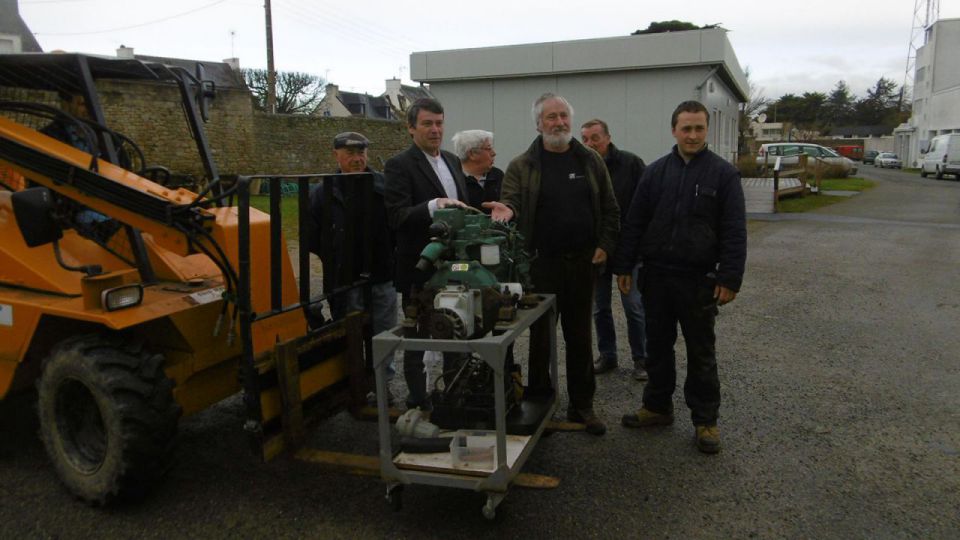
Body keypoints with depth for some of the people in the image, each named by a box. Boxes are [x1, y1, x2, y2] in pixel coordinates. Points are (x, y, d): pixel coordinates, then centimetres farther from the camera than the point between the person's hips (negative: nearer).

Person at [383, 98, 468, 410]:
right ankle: (418, 401, 20)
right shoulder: (400, 165, -11)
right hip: (420, 268, -7)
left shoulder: (452, 161, 11)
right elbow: (397, 217, -23)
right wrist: (434, 205, -36)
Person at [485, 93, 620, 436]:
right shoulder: (522, 166, 0)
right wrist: (507, 211, -30)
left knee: (580, 336, 11)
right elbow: (511, 203, -6)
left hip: (583, 262, 3)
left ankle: (582, 406, 23)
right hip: (540, 263, -2)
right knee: (539, 336, 6)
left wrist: (605, 245, -1)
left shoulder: (590, 161, 7)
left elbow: (609, 208, 10)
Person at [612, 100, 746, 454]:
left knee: (701, 353, 7)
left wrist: (730, 278, -11)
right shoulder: (656, 171, 6)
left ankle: (706, 420, 19)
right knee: (658, 346, 14)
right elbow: (634, 223, 8)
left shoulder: (723, 173, -2)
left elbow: (734, 231, -5)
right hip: (656, 276, 3)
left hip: (699, 279, -3)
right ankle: (658, 407, 30)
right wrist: (623, 266, 3)